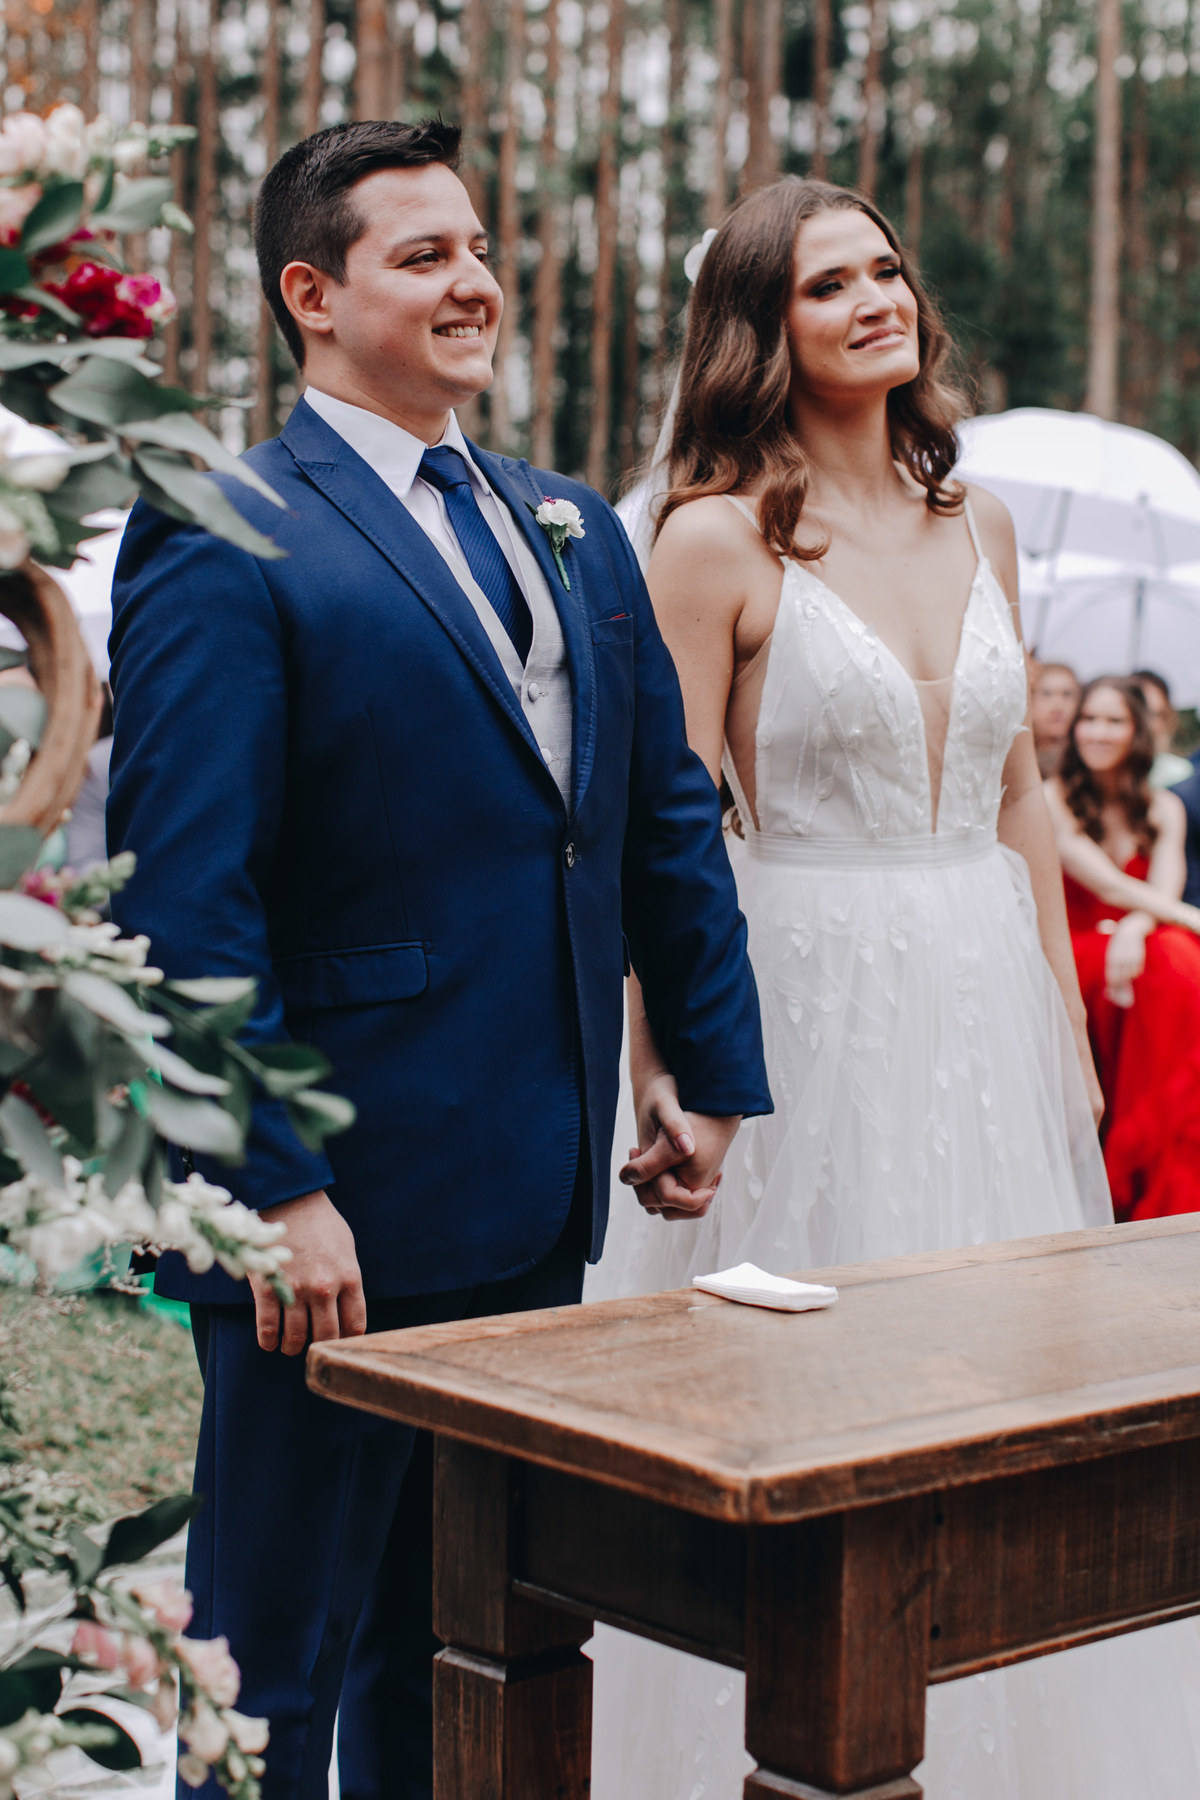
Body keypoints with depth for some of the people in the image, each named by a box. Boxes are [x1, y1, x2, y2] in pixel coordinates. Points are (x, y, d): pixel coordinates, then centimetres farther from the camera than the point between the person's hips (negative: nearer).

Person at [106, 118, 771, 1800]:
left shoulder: (576, 529, 13)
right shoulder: (224, 548, -11)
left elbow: (668, 812, 17)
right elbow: (188, 900, -17)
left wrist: (714, 1070, 13)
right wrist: (274, 1189, -21)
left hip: (536, 1204, 7)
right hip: (339, 1215, -7)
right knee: (275, 1658, 7)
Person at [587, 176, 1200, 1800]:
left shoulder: (978, 528, 10)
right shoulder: (717, 538, -7)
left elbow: (1019, 799, 14)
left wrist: (1068, 1026, 12)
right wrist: (667, 1077, -14)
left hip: (989, 999, 6)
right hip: (808, 1002, -5)